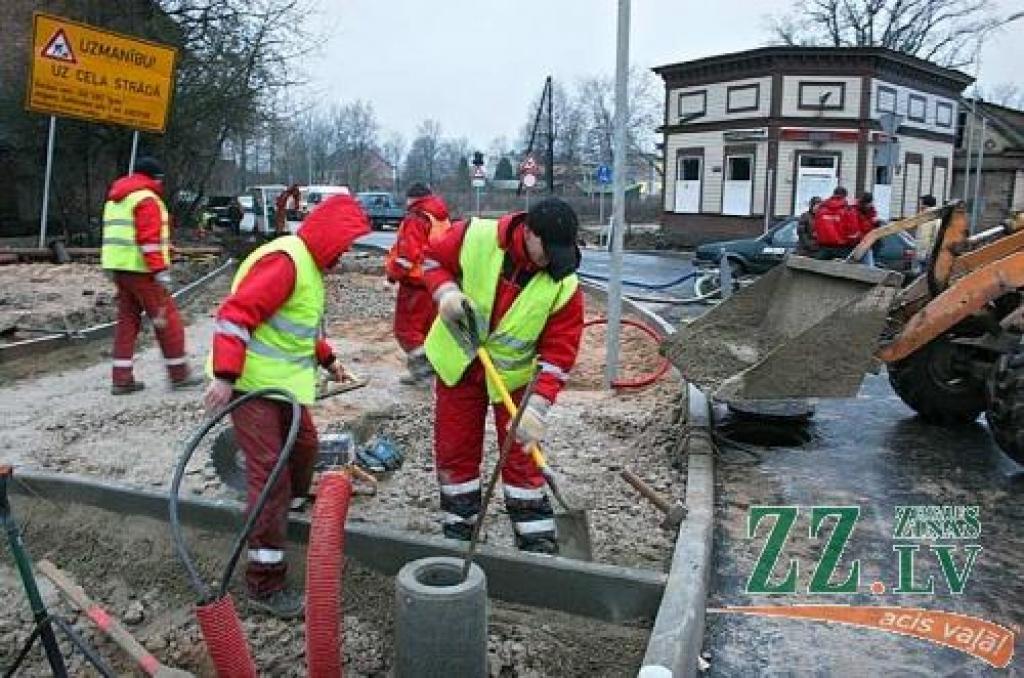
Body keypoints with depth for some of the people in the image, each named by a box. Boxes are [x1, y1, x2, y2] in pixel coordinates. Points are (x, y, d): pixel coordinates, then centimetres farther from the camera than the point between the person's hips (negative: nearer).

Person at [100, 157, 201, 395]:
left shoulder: (114, 199, 21)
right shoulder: (147, 199, -10)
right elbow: (150, 239, -19)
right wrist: (161, 272, -21)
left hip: (117, 268, 9)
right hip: (140, 269, -9)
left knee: (127, 320, 11)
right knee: (167, 319, -2)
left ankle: (121, 379, 10)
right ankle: (179, 374, 3)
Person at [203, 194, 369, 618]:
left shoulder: (309, 265, 13)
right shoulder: (283, 260, -20)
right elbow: (236, 314, -27)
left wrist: (327, 359, 29)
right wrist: (225, 377, -31)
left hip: (285, 380, 10)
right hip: (251, 383, -10)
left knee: (304, 445, 22)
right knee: (269, 471, -10)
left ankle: (289, 507, 48)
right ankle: (264, 582, -3)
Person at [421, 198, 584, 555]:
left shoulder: (565, 286, -21)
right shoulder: (474, 236, -21)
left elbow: (559, 354, -20)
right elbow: (432, 258, -1)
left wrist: (536, 408, -30)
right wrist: (446, 292, -21)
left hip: (514, 374, -1)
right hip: (458, 363, 1)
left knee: (521, 456, 4)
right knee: (454, 452, 10)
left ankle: (538, 541, 18)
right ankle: (458, 531, 29)